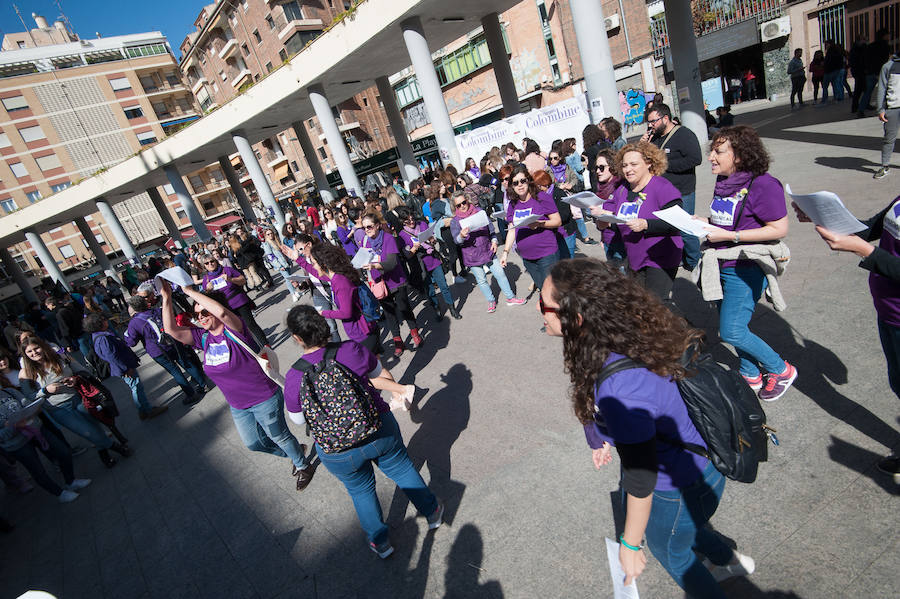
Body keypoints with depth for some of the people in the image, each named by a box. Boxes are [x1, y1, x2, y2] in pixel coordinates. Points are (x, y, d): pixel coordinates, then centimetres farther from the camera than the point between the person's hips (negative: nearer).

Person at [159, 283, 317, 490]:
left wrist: (190, 291, -35)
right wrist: (167, 298, -23)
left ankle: (304, 466, 40)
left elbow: (221, 312, -43)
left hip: (265, 400, -7)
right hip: (238, 407, 8)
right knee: (253, 444, 22)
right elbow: (172, 329, -14)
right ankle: (293, 453, 47)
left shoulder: (233, 330, -21)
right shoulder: (202, 337, -2)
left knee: (279, 437, 12)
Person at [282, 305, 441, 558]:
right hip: (380, 432, 0)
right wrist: (396, 388, 17)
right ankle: (431, 512, 48)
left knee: (360, 490, 27)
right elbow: (381, 376, -3)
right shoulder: (351, 350, -17)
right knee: (401, 468, 26)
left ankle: (380, 541, 47)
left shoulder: (294, 377, -16)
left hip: (338, 455, 0)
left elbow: (297, 418, 1)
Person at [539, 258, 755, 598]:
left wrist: (630, 546, -13)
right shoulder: (627, 337, -16)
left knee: (670, 552, 24)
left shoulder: (620, 388, -42)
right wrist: (604, 439, 17)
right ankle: (729, 560, 59)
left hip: (682, 487, -8)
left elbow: (640, 480, -28)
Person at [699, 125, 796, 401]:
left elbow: (780, 229, -19)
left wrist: (729, 236, -23)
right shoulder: (723, 182, 8)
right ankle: (751, 376, 35)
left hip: (746, 269, -8)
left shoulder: (762, 184, -17)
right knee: (732, 326, 15)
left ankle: (780, 370, 18)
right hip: (722, 266, 8)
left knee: (731, 332, -7)